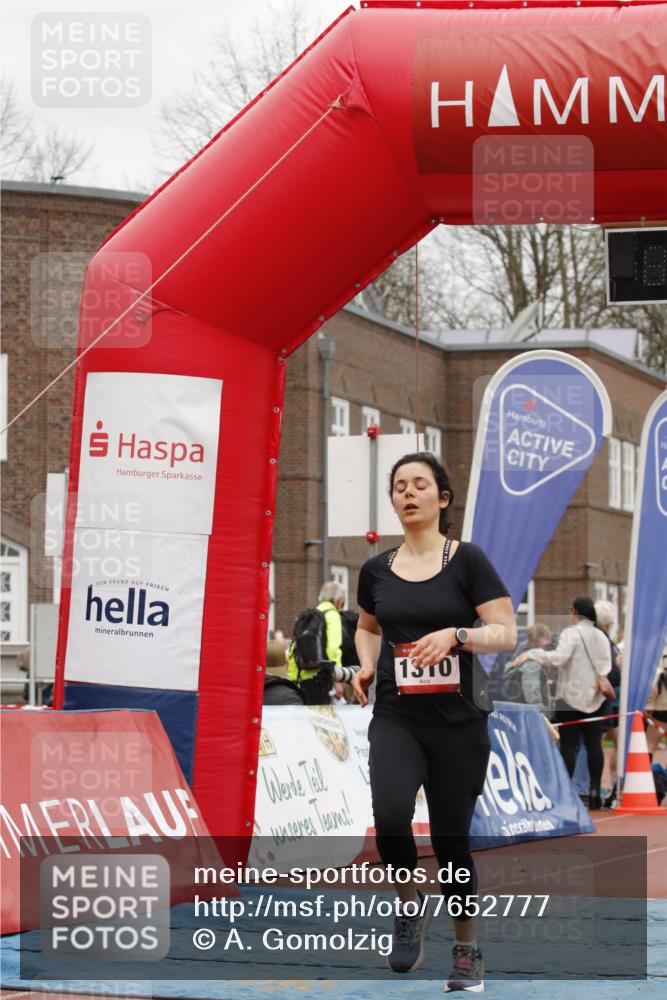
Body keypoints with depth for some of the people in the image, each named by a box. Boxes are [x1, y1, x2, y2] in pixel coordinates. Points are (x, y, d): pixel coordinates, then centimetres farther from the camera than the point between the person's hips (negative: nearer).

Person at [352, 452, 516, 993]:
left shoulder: (467, 560, -3)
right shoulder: (377, 570, 7)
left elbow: (507, 633, -6)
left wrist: (456, 635, -22)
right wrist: (366, 665, 6)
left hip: (457, 721, -2)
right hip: (396, 718, 2)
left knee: (451, 838, 4)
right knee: (390, 816, -24)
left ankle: (467, 951, 24)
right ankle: (410, 904, 5)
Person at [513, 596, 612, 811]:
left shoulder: (571, 633, -9)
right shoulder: (601, 636, 13)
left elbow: (559, 657, -23)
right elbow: (606, 663, 7)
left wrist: (531, 654, -24)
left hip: (571, 696, -5)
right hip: (595, 698, 6)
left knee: (569, 746, -4)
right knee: (594, 745, 4)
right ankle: (594, 792, 3)